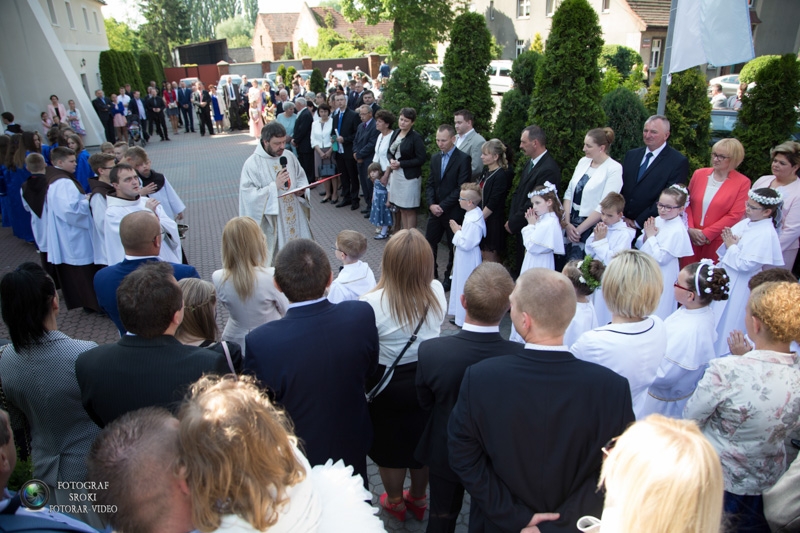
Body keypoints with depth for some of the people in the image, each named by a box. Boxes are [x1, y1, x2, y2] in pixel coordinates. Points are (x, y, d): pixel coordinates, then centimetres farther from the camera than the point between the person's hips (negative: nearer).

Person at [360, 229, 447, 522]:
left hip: (389, 387, -3)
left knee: (389, 446, 23)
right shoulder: (437, 292, -17)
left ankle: (396, 502, 47)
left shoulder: (372, 303, -30)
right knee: (422, 442, 26)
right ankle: (418, 499, 49)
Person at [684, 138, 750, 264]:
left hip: (717, 240, -3)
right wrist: (690, 229, -6)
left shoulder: (742, 182, -3)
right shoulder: (699, 174, 6)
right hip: (691, 237, 3)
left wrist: (707, 233, -12)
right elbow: (687, 203, 8)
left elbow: (735, 215, -8)